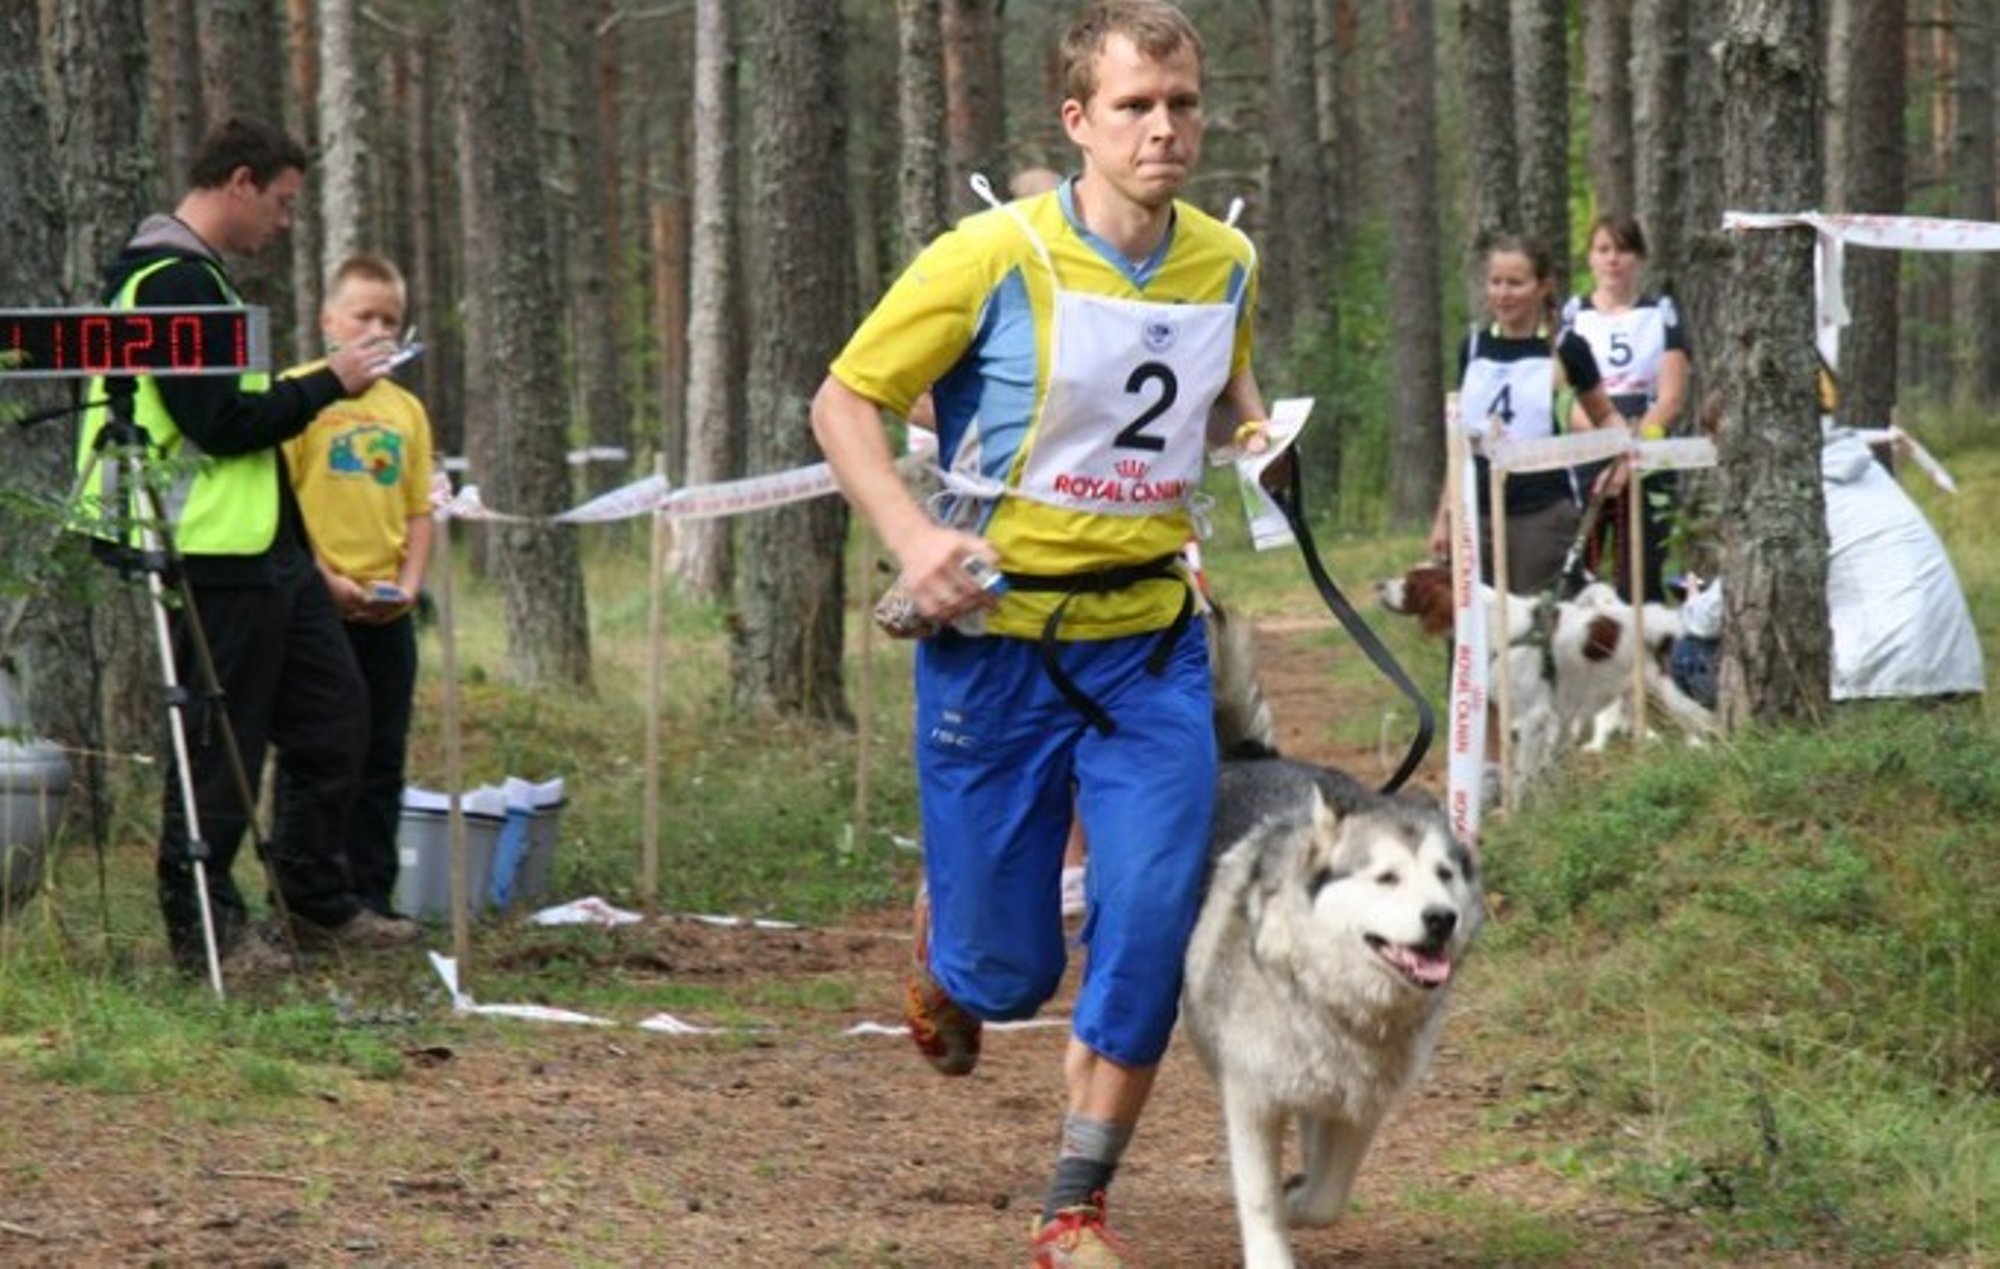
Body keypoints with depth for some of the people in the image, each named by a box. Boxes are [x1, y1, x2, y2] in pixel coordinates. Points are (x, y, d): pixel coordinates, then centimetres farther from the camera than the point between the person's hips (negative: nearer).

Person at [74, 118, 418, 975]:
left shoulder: (189, 278, 17)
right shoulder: (171, 284, -17)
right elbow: (220, 423, -23)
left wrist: (306, 388, 11)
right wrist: (329, 384, -13)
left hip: (266, 548, 11)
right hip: (216, 551, -11)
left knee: (331, 708, 14)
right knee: (219, 740, -3)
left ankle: (319, 903, 23)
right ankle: (202, 926, 6)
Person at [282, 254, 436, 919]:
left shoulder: (405, 409, 12)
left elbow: (419, 510, 13)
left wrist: (409, 583, -3)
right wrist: (325, 578, -17)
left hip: (387, 610, 5)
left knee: (382, 759, 9)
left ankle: (373, 892, 16)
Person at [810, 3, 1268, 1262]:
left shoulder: (1226, 263, 2)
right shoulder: (993, 258, -13)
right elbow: (845, 402, -4)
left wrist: (1253, 430, 0)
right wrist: (913, 537, -19)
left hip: (1151, 643, 3)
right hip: (998, 639, -3)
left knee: (1151, 930, -11)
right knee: (1009, 971, 3)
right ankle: (944, 937, 42)